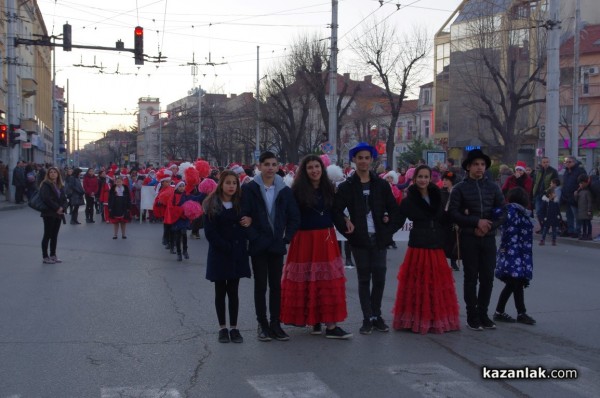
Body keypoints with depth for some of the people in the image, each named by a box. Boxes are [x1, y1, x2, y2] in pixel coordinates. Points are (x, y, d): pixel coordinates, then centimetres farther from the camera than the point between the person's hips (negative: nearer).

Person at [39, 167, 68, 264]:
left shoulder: (60, 186, 15)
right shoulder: (46, 185, -6)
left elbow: (64, 199, 13)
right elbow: (46, 199, -17)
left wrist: (62, 208, -7)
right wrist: (57, 208, -17)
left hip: (58, 213, 7)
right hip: (49, 213, -7)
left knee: (54, 235, 11)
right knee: (47, 235, -4)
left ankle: (53, 255, 18)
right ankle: (45, 257, 0)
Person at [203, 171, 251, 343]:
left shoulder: (241, 203, 5)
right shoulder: (212, 205, -4)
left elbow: (247, 223, 9)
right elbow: (210, 232, -9)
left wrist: (249, 221, -15)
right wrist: (226, 248, -13)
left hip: (237, 254, 2)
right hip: (219, 254, -2)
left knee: (233, 292, 5)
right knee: (220, 292, 7)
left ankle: (234, 328, 11)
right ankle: (222, 328, 14)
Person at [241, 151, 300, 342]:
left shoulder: (285, 190, 4)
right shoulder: (249, 189, -4)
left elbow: (294, 217, 7)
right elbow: (244, 216, -7)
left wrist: (286, 237, -1)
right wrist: (254, 237, -13)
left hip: (277, 245, 2)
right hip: (258, 246, -2)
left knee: (276, 285, 7)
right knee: (260, 285, 4)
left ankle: (275, 324, 14)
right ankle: (262, 324, 12)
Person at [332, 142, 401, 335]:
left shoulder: (382, 185, 8)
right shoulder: (346, 187, 3)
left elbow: (393, 208, 12)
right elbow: (336, 210, 1)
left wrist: (390, 228, 2)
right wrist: (346, 226, -9)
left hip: (379, 239, 2)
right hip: (360, 240, -2)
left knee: (379, 278, 2)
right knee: (364, 279, 1)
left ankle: (376, 316, 15)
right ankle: (368, 318, 6)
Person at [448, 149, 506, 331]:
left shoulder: (493, 187, 8)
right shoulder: (460, 188, 0)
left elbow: (502, 212, 5)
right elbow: (453, 213, -8)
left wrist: (488, 227, -10)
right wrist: (476, 222, -16)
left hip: (488, 238, 3)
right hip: (469, 239, -3)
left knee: (487, 278, 5)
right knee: (471, 278, 1)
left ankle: (483, 314, 18)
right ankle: (472, 316, 9)